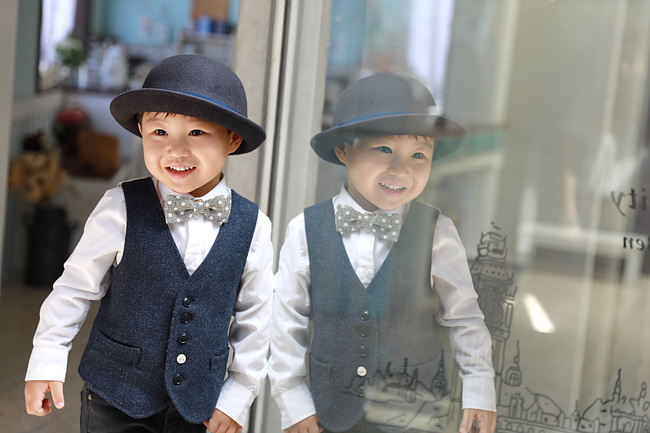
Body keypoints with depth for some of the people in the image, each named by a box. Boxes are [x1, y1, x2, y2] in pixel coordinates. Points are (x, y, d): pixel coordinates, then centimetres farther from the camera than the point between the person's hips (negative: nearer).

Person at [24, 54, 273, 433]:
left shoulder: (253, 227, -7)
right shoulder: (121, 209, -11)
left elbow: (254, 317, 2)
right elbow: (77, 286, -2)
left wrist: (238, 395, 4)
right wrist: (47, 359, -2)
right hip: (114, 399, -1)